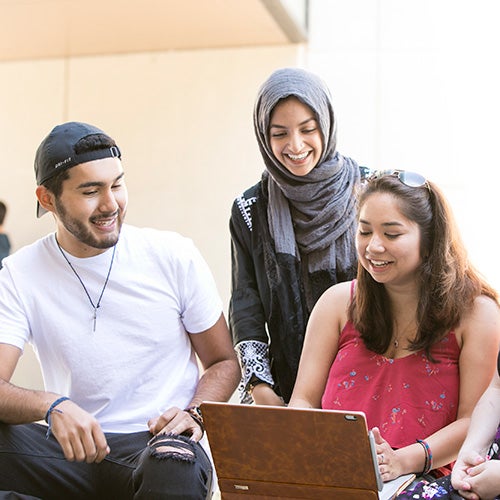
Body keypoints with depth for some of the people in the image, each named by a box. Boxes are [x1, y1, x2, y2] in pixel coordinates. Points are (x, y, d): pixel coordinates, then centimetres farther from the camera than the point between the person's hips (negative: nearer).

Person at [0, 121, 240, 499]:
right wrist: (53, 407, -32)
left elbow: (224, 362, 8)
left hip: (161, 441, -1)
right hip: (72, 446, 2)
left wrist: (193, 414, -13)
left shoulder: (175, 256, 0)